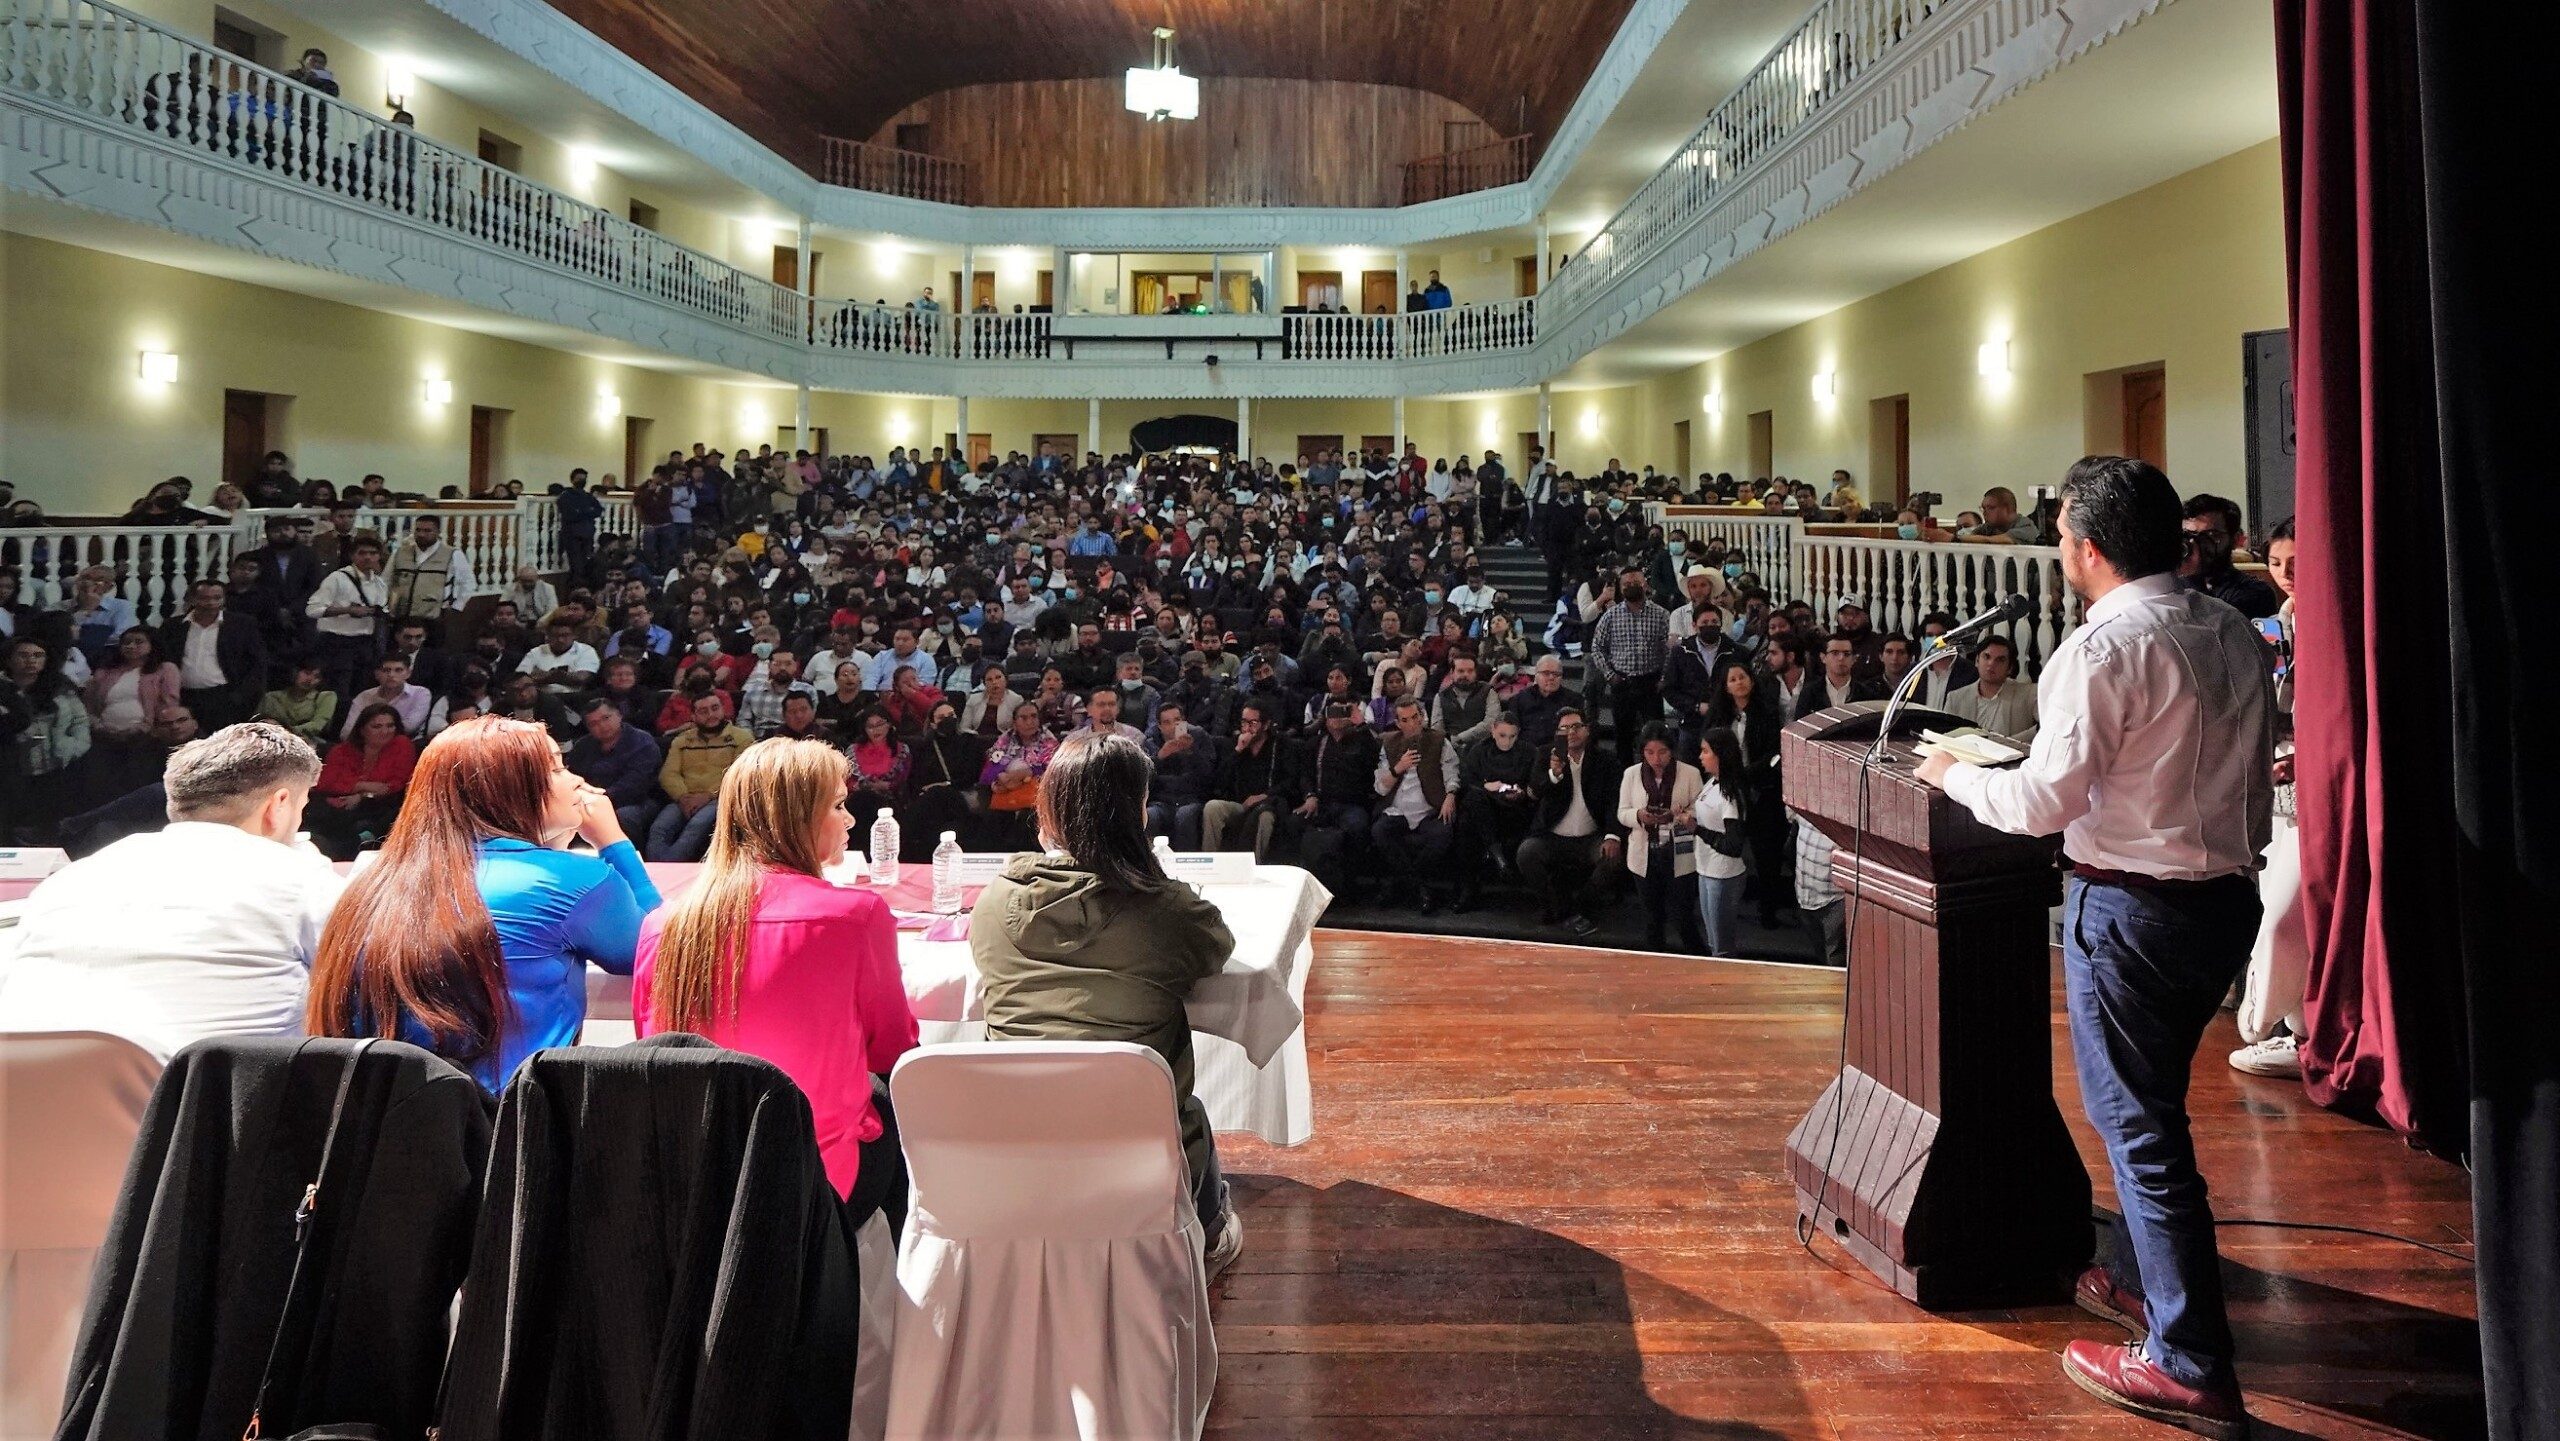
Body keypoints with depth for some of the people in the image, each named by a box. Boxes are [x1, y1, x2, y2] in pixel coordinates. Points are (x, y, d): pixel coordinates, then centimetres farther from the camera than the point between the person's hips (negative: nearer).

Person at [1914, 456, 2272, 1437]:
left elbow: (2042, 802, -19)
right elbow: (2256, 777, 13)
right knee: (2151, 1105, 24)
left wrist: (1953, 773, -3)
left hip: (2132, 907, -8)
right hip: (2227, 895, 9)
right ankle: (2146, 1275, 40)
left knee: (2138, 1125, 1)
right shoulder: (2235, 635, 6)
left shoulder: (2106, 646, -19)